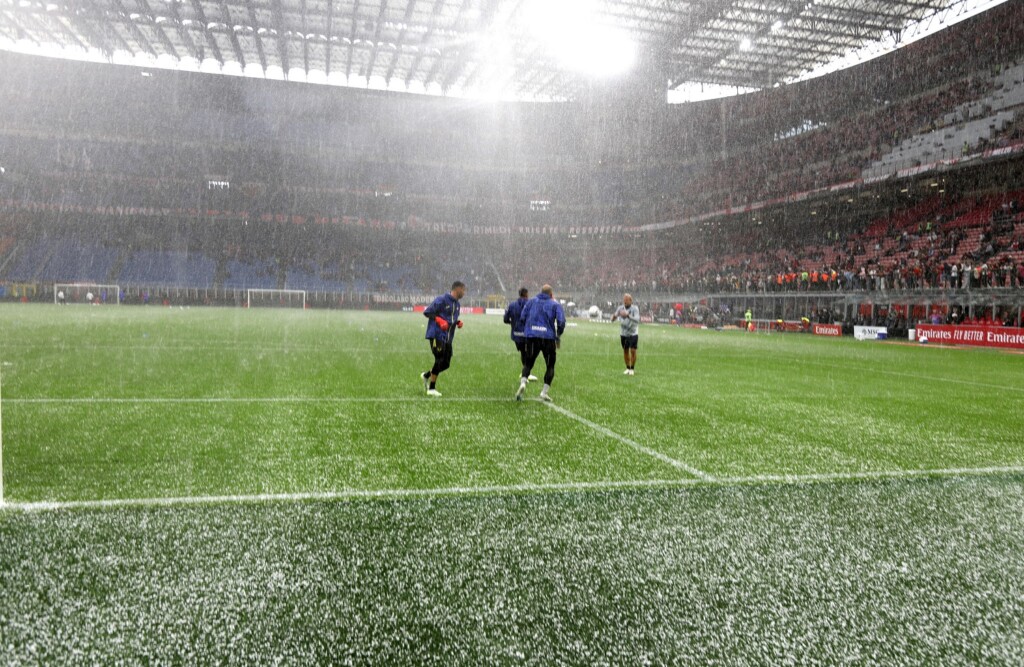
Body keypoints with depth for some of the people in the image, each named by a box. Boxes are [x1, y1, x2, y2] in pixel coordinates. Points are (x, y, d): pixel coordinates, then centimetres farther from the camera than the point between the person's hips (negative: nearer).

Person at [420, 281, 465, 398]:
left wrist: (458, 322, 3)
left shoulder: (457, 304, 14)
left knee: (446, 364, 6)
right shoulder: (442, 300, -12)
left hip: (447, 338, 8)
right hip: (437, 335, -8)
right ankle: (431, 389, 0)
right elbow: (427, 312, -10)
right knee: (439, 361, -10)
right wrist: (439, 320, -21)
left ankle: (426, 376, 29)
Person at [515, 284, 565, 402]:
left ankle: (523, 382, -15)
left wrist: (524, 332, 15)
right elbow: (561, 321, -5)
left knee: (528, 363, 12)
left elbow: (522, 318, 8)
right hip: (548, 338, -2)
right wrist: (558, 337, 7)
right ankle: (545, 392, 3)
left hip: (532, 336, 2)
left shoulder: (531, 302, 14)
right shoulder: (555, 304, 7)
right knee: (550, 366, 13)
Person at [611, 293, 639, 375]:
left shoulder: (635, 308, -13)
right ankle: (628, 368, 21)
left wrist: (628, 315, -41)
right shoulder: (620, 308, -3)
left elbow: (637, 320, -27)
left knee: (633, 351, -8)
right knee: (625, 351, 8)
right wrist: (614, 316, -27)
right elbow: (613, 319, -3)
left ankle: (632, 369, 7)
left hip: (633, 333, -3)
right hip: (623, 334, 3)